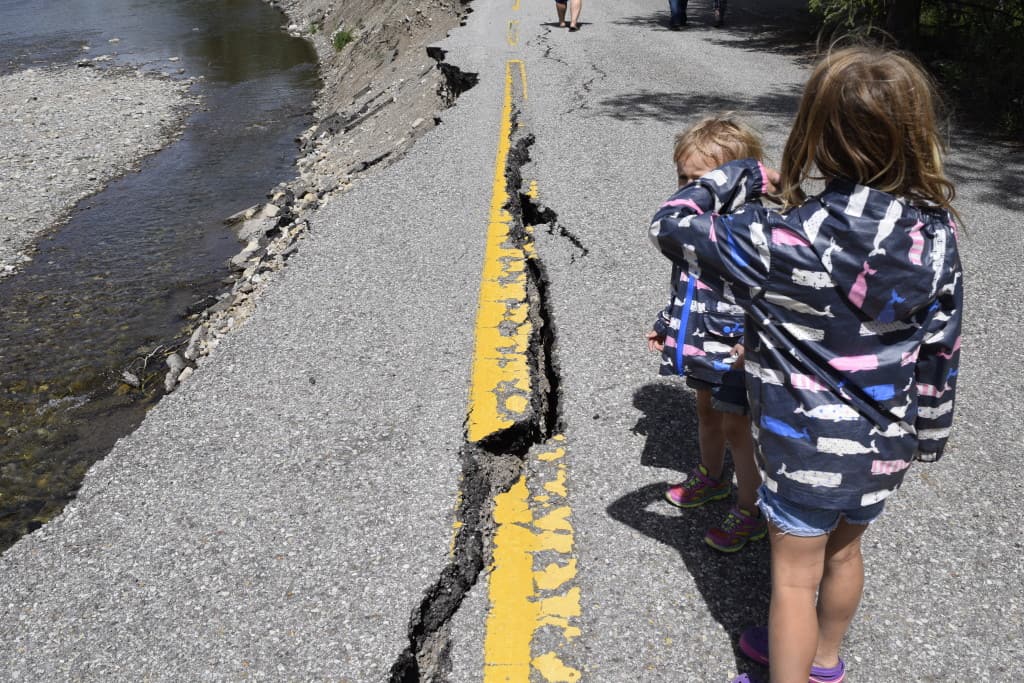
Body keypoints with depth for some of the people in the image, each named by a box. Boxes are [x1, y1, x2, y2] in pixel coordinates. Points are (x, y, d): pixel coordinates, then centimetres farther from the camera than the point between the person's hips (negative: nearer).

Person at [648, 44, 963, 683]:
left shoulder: (789, 242, -27)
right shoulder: (936, 236, -11)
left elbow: (671, 226, -19)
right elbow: (942, 349, -1)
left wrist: (743, 175, -5)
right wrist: (930, 432, 14)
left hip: (808, 444, -6)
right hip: (886, 444, 6)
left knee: (796, 577, 14)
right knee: (844, 552, 27)